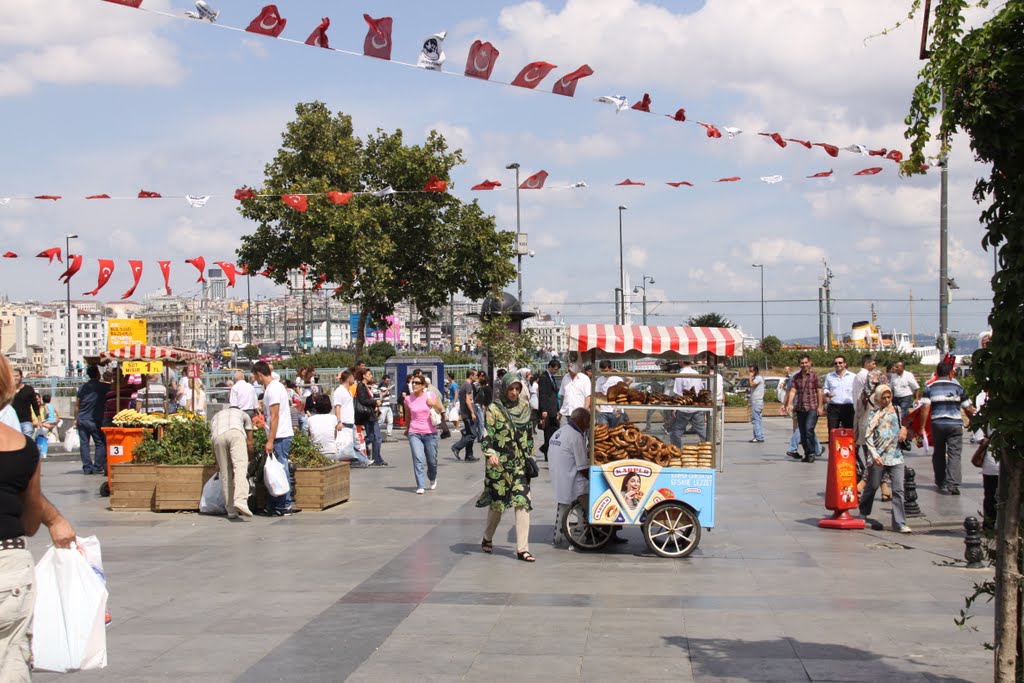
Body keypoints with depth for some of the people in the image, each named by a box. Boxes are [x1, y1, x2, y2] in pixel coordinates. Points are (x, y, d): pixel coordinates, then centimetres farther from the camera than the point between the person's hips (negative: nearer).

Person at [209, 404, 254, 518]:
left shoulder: (216, 416, 43)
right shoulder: (243, 414, 38)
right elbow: (249, 443, 37)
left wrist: (218, 463, 49)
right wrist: (249, 459, 51)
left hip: (218, 437, 2)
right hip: (235, 432, -2)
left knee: (225, 475, 8)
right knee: (240, 467, -15)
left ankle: (231, 511, 6)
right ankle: (241, 500, -37)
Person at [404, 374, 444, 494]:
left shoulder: (430, 395, -2)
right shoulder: (408, 399, 0)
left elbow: (440, 411, 2)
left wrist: (434, 404, -18)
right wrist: (407, 429, 28)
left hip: (430, 433, 0)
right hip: (414, 433, 0)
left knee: (432, 460, 10)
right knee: (418, 459, -14)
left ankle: (432, 479, 39)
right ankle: (420, 486, -12)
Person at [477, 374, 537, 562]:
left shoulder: (525, 407, 9)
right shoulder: (494, 409, -5)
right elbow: (487, 433, -11)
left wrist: (530, 455, 16)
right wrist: (490, 453, -26)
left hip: (520, 463, 3)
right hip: (499, 464, -3)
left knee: (523, 502, -7)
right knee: (497, 502, 6)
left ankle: (522, 548, -6)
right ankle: (487, 538, 32)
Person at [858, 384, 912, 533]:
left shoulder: (895, 410, 12)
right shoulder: (873, 413, -1)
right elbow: (867, 436, -8)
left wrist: (904, 429, 8)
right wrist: (874, 455, -17)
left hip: (896, 456, 3)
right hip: (879, 457, -3)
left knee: (898, 490, -5)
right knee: (872, 487, 10)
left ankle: (899, 523, -6)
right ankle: (863, 514, 32)